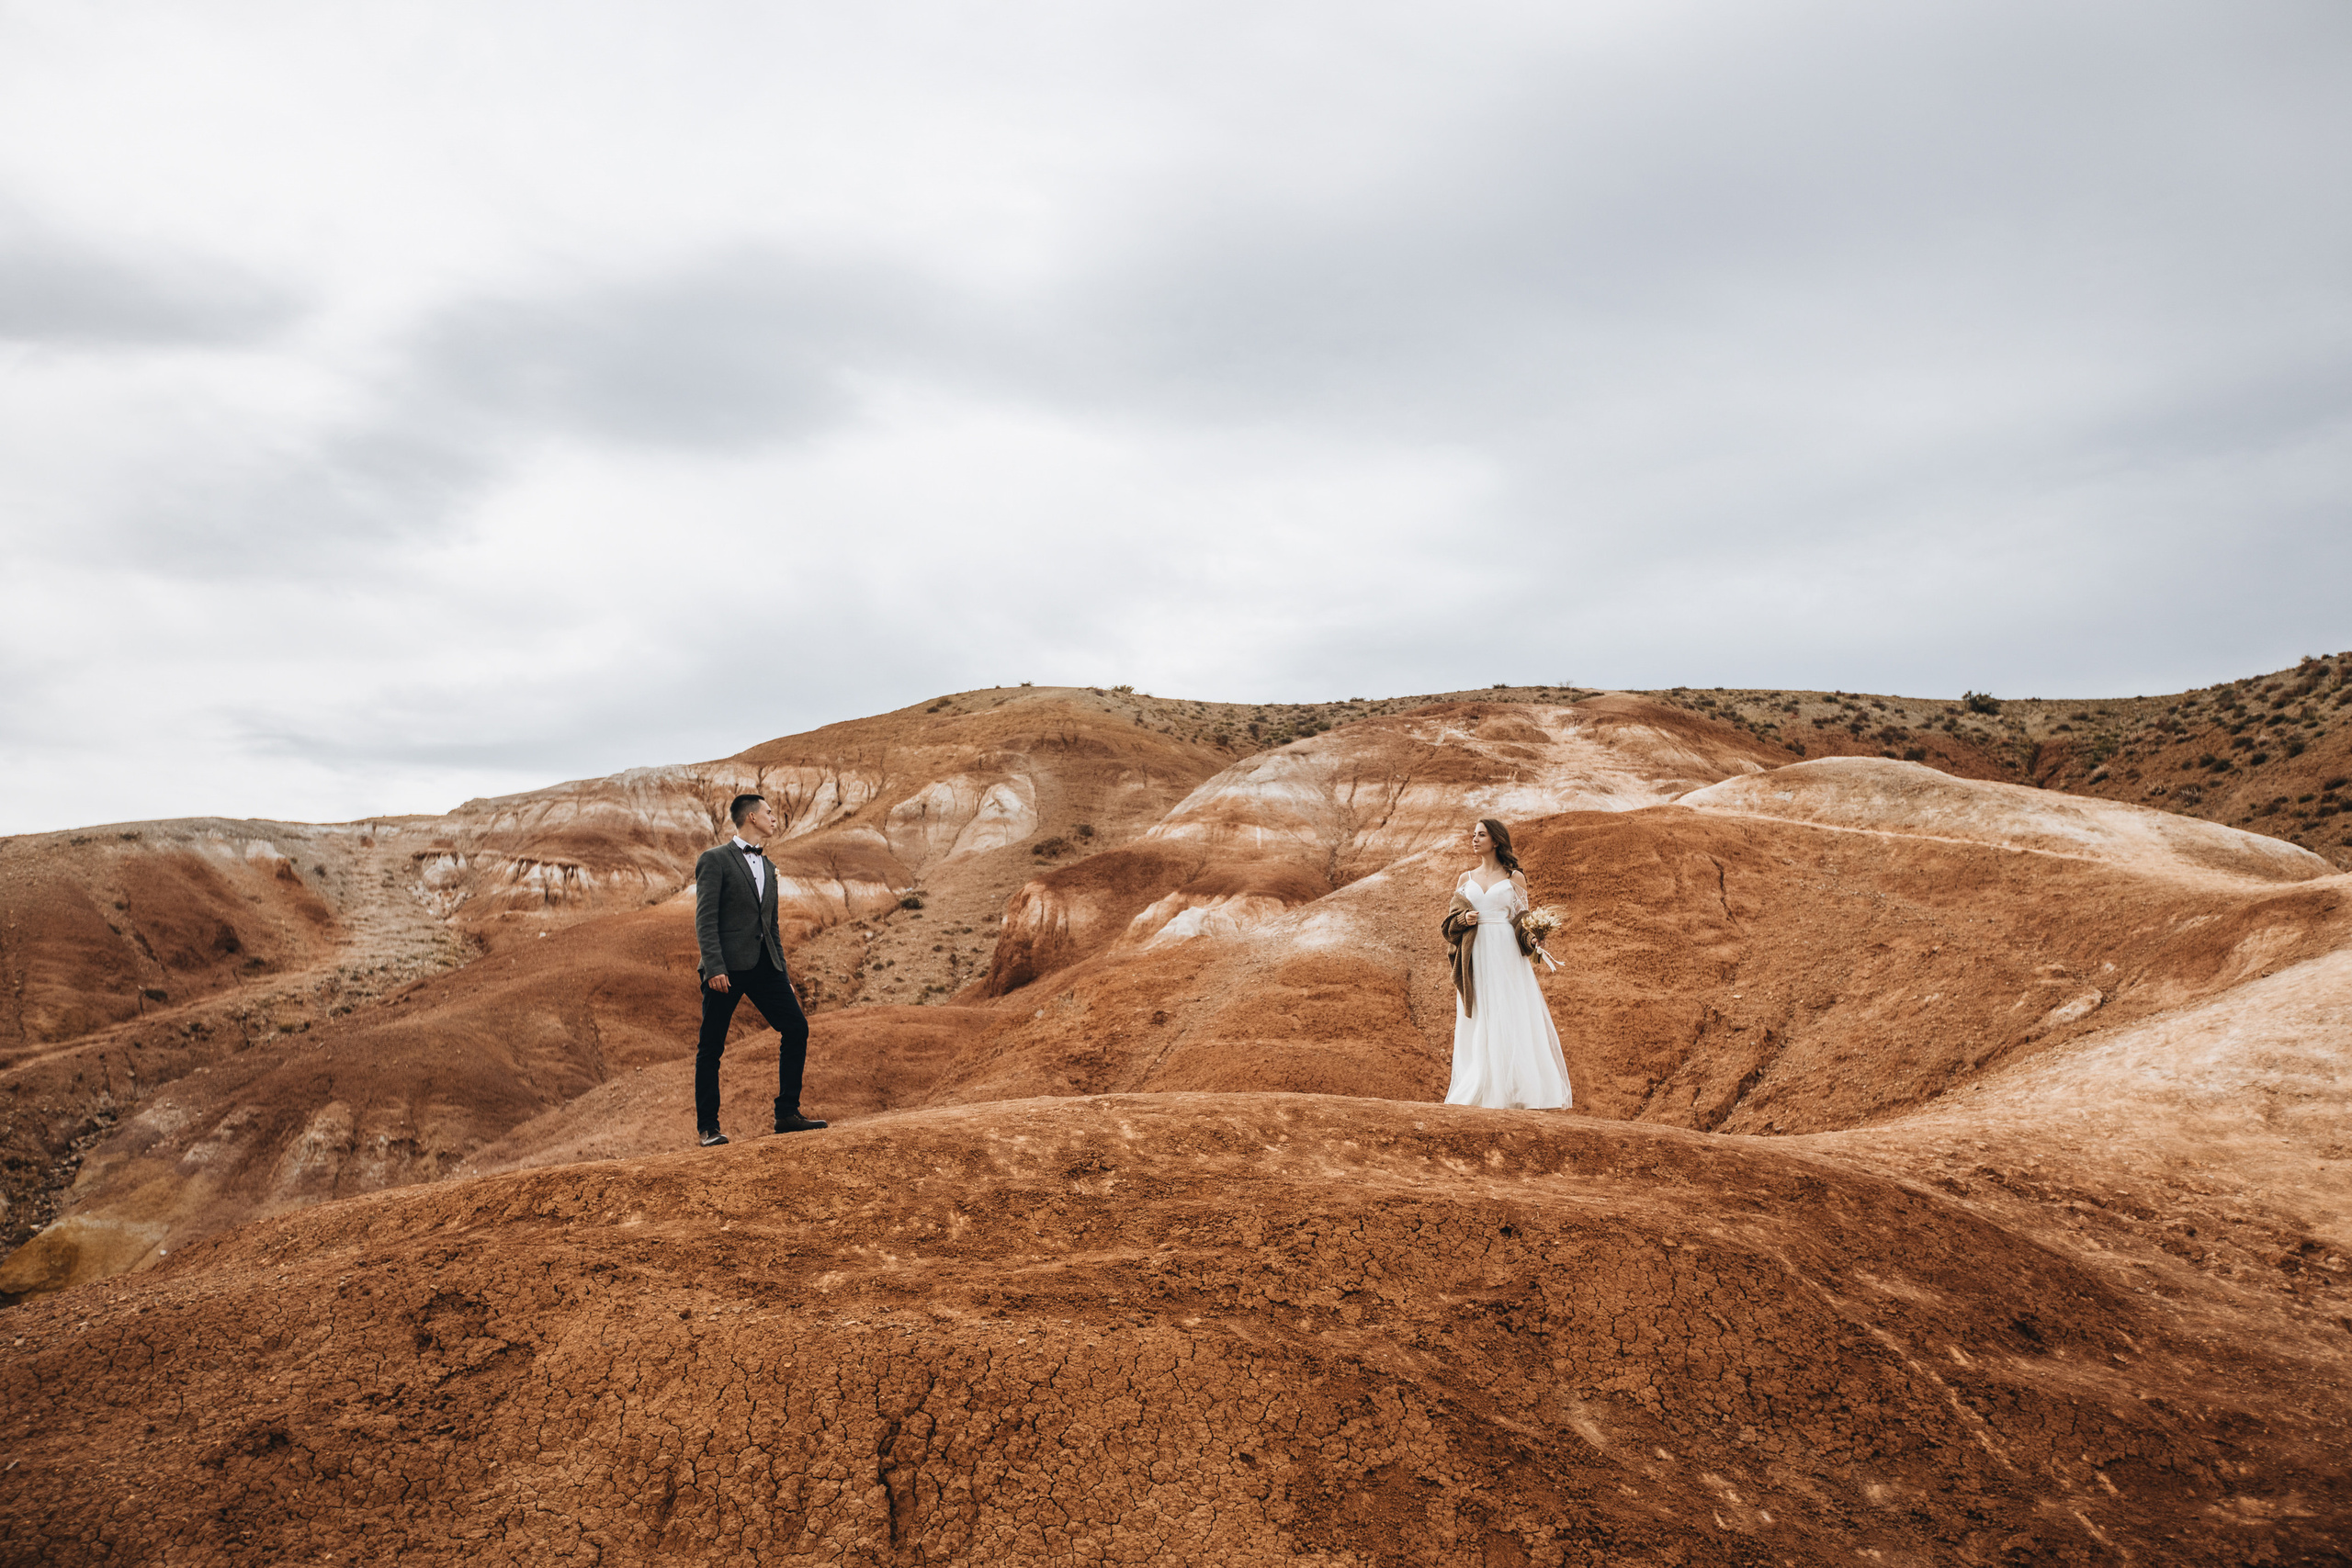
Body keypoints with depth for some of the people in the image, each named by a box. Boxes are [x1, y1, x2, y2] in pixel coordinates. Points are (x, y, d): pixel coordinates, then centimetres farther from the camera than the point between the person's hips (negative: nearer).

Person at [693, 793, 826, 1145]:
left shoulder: (767, 867, 21)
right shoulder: (715, 860, -2)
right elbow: (705, 919, -10)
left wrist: (782, 973, 17)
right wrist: (715, 967, -20)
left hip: (763, 966, 7)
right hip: (728, 966, -6)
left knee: (796, 1027, -3)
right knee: (711, 1046, 0)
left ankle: (787, 1113, 5)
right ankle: (708, 1127, 11)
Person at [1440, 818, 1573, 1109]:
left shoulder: (1515, 878, 6)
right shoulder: (1466, 879, 14)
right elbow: (1452, 920, 14)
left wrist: (1530, 937, -12)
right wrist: (1464, 919, -7)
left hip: (1506, 955, -2)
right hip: (1475, 957, 3)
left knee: (1512, 1018, -5)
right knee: (1477, 1023, 1)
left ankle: (1512, 1091, -2)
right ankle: (1478, 1089, 4)